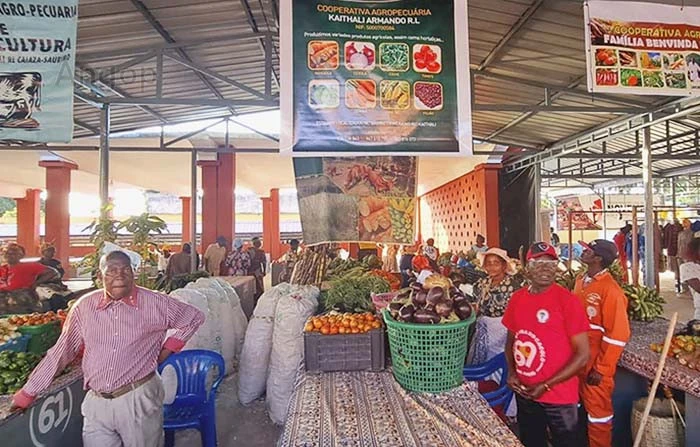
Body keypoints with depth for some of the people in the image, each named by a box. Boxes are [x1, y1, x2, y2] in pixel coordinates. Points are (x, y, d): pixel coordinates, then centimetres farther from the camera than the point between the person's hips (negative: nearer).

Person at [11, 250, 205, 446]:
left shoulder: (156, 304, -8)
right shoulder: (85, 306, 0)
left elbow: (194, 317, 3)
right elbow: (61, 352, 10)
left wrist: (168, 348, -2)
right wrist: (28, 393, 14)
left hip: (139, 399, -2)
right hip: (96, 402, 2)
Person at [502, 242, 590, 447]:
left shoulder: (567, 301, -15)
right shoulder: (517, 298, -1)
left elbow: (582, 355, -15)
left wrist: (546, 386, -17)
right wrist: (511, 372, -4)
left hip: (559, 397, -5)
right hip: (524, 393, 5)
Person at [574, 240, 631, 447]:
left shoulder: (610, 289, -20)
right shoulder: (581, 280, 3)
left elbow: (617, 335, -19)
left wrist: (601, 369, -16)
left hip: (596, 365, -7)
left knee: (598, 412, 11)